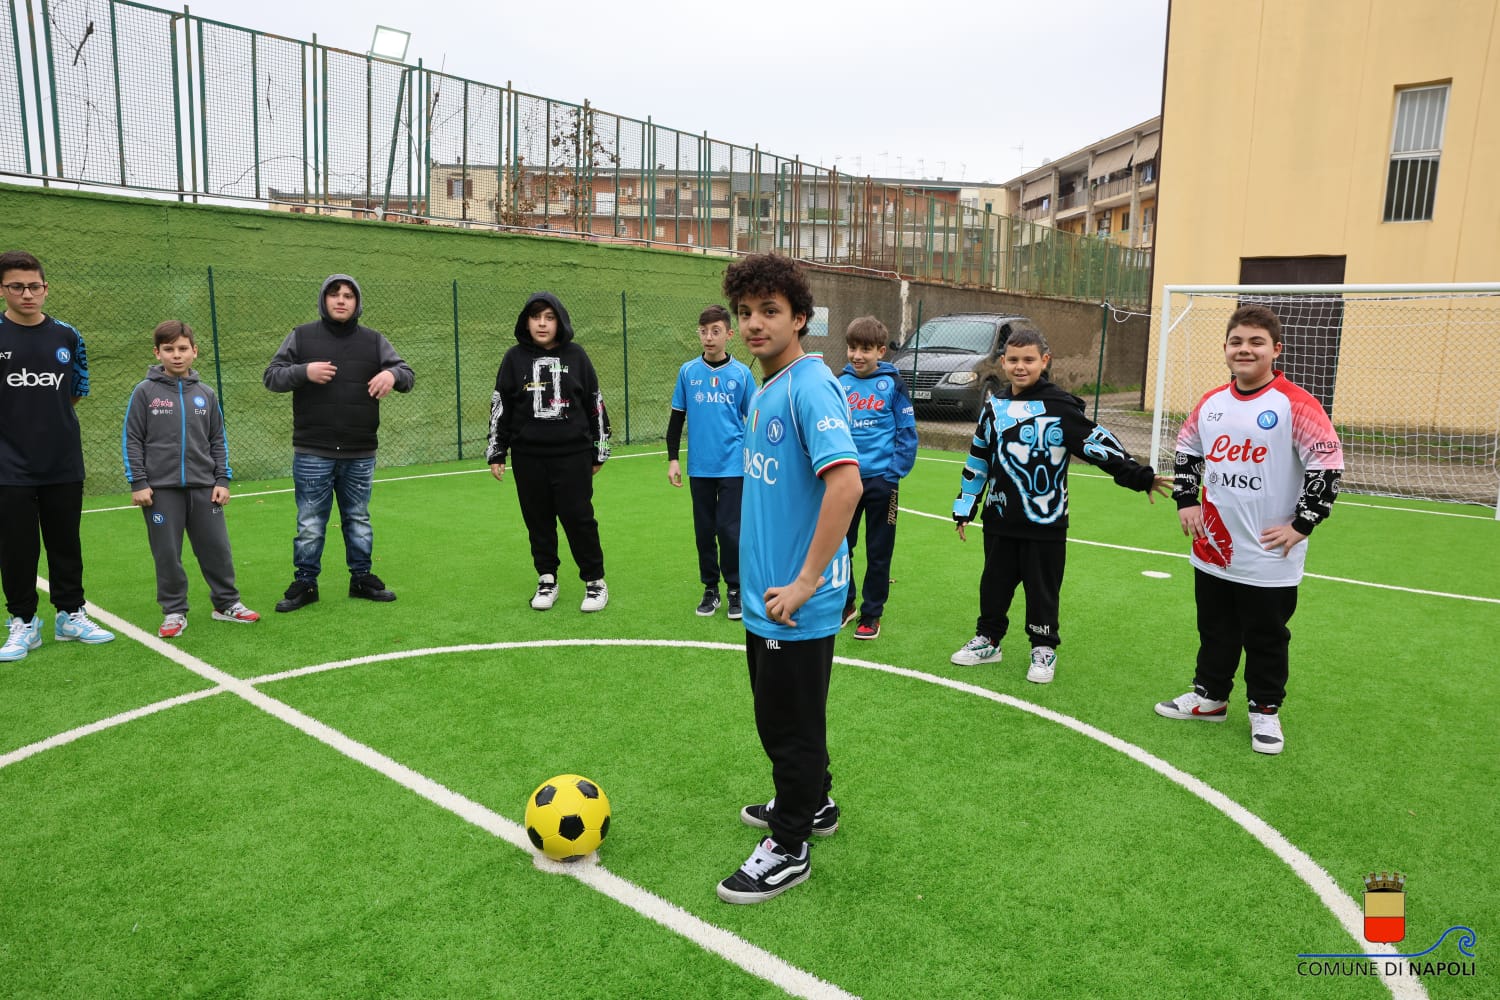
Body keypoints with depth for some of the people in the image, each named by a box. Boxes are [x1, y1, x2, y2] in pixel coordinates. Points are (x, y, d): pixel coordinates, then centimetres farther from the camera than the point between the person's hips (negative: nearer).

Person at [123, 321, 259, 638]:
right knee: (167, 554, 4)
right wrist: (138, 483, -6)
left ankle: (227, 603, 20)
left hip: (203, 488, 2)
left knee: (217, 549, 6)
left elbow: (218, 441, 12)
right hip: (161, 489, -2)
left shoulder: (206, 394, 8)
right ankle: (174, 612, 16)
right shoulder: (145, 392, 0)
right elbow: (131, 440, 0)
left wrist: (222, 480, 5)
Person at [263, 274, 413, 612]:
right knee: (310, 524, 4)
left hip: (360, 454, 2)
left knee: (359, 520, 14)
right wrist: (304, 371, -19)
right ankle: (305, 583, 17)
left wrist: (393, 374, -21)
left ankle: (362, 577, 26)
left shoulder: (373, 341, 8)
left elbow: (407, 374, 4)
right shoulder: (301, 337, 4)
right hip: (312, 454, -2)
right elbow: (271, 376, 1)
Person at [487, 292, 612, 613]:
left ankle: (595, 580, 12)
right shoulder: (515, 358, 4)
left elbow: (595, 404, 7)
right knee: (538, 520, 7)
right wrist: (496, 453, 5)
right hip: (528, 456, 2)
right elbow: (500, 406, 8)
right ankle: (547, 580, 22)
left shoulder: (575, 356, 3)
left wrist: (599, 451, 8)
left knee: (578, 517, -3)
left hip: (573, 454, -1)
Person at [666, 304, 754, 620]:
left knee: (729, 530, -2)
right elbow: (677, 418, 9)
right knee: (704, 531, 10)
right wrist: (672, 459, 4)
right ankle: (710, 589, 23)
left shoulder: (741, 373, -1)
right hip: (699, 467, 2)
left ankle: (735, 589, 15)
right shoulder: (688, 372, 3)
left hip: (733, 467, -2)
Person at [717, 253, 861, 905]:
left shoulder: (810, 386, -19)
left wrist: (805, 582, -25)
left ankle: (789, 848, 24)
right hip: (765, 595, 9)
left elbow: (846, 482, -30)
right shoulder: (764, 391, 9)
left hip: (797, 606, -9)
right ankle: (812, 803, 44)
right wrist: (763, 572, 17)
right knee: (779, 716, 23)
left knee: (791, 724, 6)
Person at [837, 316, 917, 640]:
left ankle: (871, 615, 20)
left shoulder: (892, 384, -5)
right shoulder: (840, 384, 3)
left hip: (881, 481, -3)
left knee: (878, 552, 7)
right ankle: (845, 603, 29)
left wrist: (895, 473, -9)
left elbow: (907, 433, -4)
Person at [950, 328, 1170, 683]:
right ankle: (987, 640, 30)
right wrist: (965, 508, 15)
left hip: (1045, 521, -4)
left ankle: (1044, 650, 22)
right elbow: (978, 460, 14)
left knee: (1042, 588, 6)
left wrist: (1139, 476, -15)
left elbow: (1098, 443, -10)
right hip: (999, 519, 4)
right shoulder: (994, 407, 7)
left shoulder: (1059, 405, -9)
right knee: (994, 583, 14)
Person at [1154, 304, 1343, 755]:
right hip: (1212, 550, 5)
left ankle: (1265, 710, 28)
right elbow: (1187, 449, 19)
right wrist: (1187, 501, 9)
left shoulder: (1295, 405, -14)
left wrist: (1300, 525, -14)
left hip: (1269, 559, -5)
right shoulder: (1211, 403, 4)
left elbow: (1328, 464, -15)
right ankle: (1209, 696, 35)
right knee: (1215, 632, 19)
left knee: (1266, 638, 10)